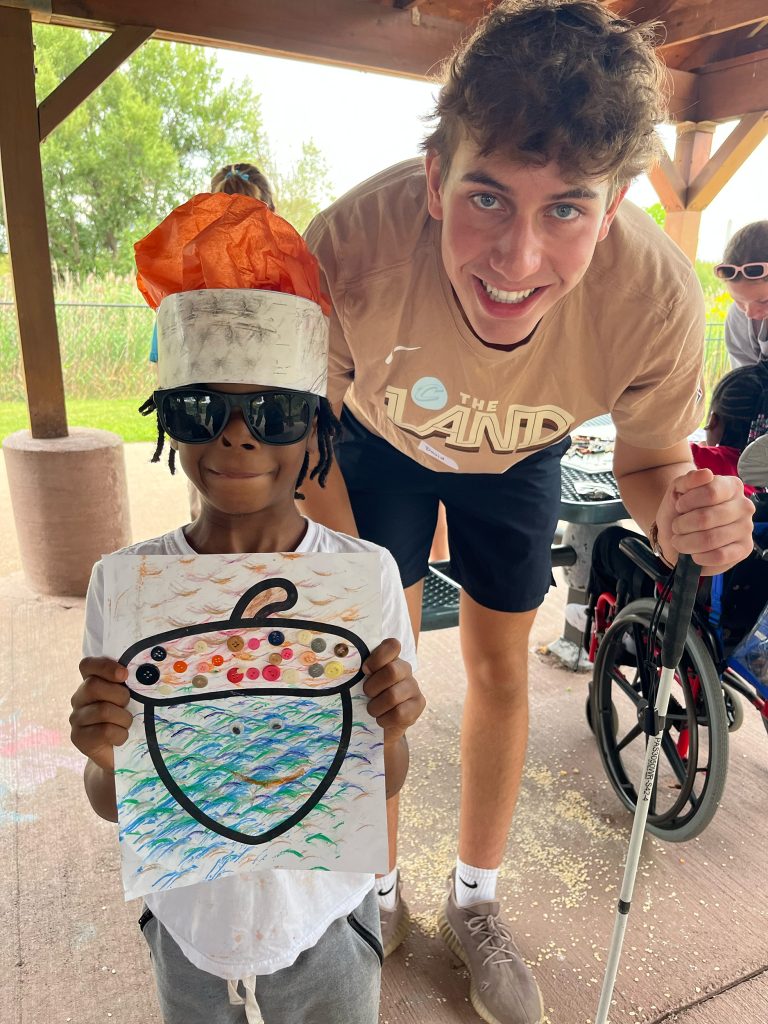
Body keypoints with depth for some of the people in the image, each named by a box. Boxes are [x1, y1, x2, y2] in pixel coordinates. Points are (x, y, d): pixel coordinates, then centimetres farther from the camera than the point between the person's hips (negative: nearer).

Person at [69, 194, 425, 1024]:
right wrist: (102, 754, -29)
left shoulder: (366, 572, -19)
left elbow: (384, 785, -9)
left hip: (327, 929, 0)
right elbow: (111, 805, -8)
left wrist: (388, 728, -29)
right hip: (190, 932, 1)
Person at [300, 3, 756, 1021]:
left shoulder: (658, 296, -35)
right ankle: (381, 890, 32)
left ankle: (473, 904, 36)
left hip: (518, 459, 1)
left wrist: (681, 512, -39)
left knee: (501, 673, 8)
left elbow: (649, 459, -15)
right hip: (381, 440, 0)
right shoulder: (351, 246, -39)